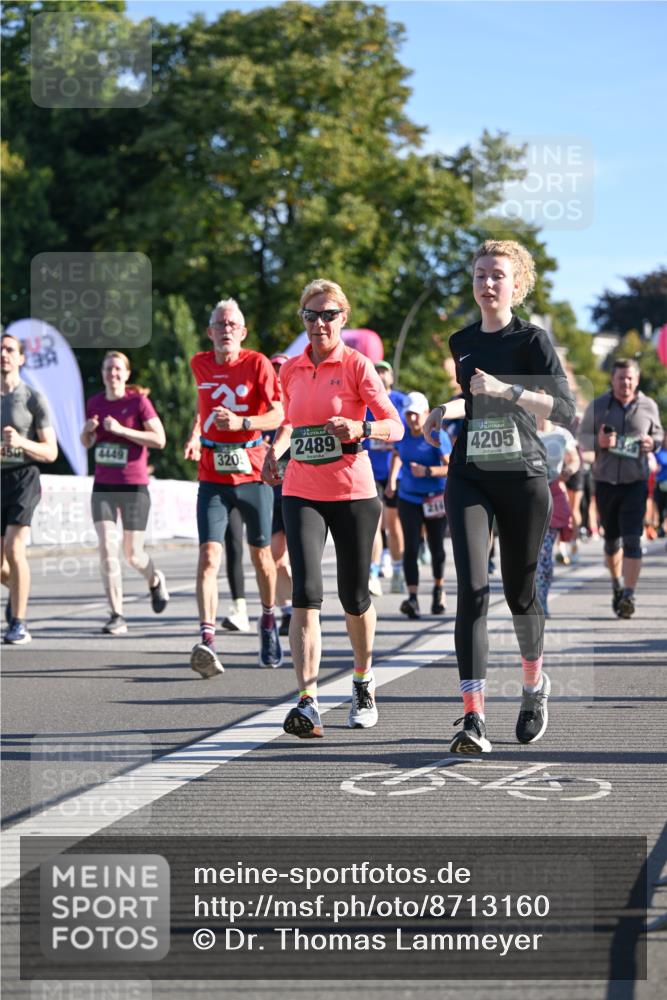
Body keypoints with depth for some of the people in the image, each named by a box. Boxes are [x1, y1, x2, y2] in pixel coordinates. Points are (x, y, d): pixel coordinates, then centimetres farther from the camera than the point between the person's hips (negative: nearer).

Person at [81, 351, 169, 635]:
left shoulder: (138, 401, -7)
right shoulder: (94, 403, 7)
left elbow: (159, 439, -13)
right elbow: (87, 443, 20)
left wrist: (122, 430, -20)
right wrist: (87, 430, -4)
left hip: (134, 486, -3)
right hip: (103, 486, 3)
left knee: (133, 555, 3)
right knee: (107, 547, -11)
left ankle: (155, 580, 38)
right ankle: (116, 615, -7)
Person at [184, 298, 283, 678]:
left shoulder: (257, 364, -5)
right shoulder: (200, 364, 8)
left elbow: (278, 415, -11)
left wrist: (242, 423, -26)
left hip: (253, 473, -2)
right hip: (213, 476, 2)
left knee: (261, 554, 11)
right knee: (209, 555, -14)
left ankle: (269, 620, 37)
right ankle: (207, 640, -24)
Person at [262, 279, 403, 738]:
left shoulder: (356, 364, -4)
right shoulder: (291, 370, 8)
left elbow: (395, 426, -8)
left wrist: (361, 428, -27)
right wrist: (276, 449, 7)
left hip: (353, 492, -2)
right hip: (301, 491, 2)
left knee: (354, 595, 9)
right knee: (306, 592, -15)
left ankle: (364, 681, 36)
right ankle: (308, 703, -20)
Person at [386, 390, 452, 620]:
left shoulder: (437, 437, -14)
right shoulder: (401, 433, 0)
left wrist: (428, 471, -31)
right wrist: (392, 480, 9)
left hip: (435, 498, -3)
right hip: (408, 498, 3)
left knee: (436, 547, 8)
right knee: (411, 547, -11)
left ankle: (439, 589, 34)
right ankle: (413, 598, -16)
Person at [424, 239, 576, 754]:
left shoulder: (532, 339, -5)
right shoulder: (462, 343, 11)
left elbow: (565, 409, -17)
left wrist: (505, 389, -26)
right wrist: (446, 411, 13)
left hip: (523, 478, -3)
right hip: (469, 479, 3)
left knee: (520, 592, 9)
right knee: (473, 588, -14)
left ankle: (535, 684, 39)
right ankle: (474, 717, -19)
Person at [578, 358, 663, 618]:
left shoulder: (648, 406, 4)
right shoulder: (597, 406, 2)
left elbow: (658, 433, 17)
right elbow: (583, 437, 6)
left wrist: (652, 443, -7)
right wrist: (598, 442, -16)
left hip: (636, 482, -1)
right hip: (605, 482, 1)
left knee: (632, 539, -13)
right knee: (611, 539, 14)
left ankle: (629, 595, -15)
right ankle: (616, 584, 36)